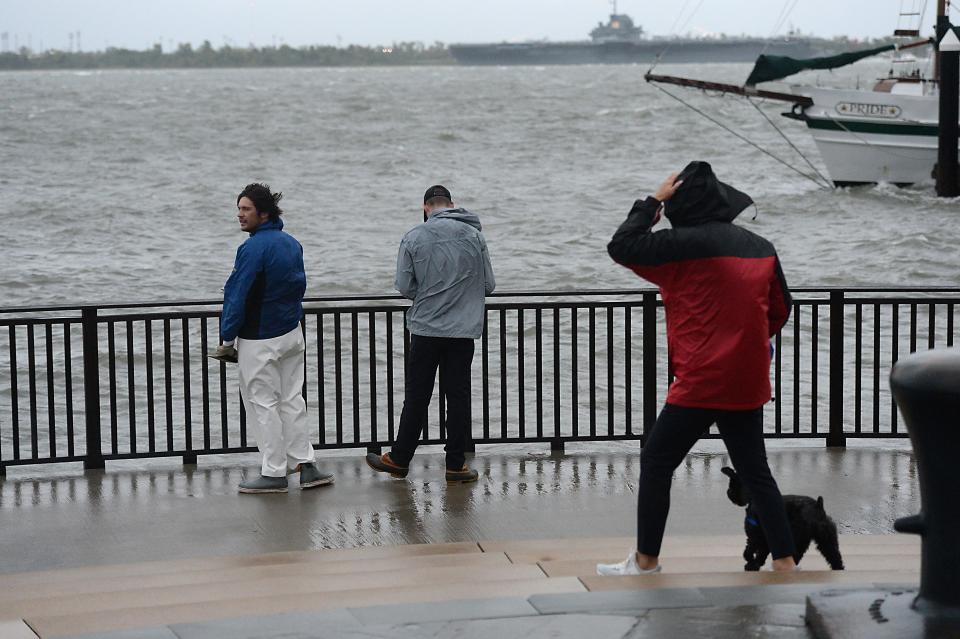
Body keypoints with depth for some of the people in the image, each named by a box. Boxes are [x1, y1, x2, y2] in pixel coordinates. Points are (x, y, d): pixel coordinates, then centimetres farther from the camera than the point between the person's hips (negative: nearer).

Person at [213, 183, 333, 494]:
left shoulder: (254, 248, -18)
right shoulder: (292, 244, 8)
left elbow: (238, 296, -17)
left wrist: (227, 337, -10)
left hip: (260, 340, -8)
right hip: (292, 333, 8)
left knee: (263, 404, 1)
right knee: (292, 400, 14)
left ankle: (274, 473, 5)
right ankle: (305, 465, 14)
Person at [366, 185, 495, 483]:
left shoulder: (414, 237, -5)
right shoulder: (474, 235, 0)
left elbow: (405, 286, -4)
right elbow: (488, 284, 3)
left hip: (426, 328, -1)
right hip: (464, 329, 1)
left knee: (416, 397, 7)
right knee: (458, 396, 6)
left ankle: (399, 459, 15)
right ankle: (456, 465, 7)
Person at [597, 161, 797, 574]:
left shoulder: (687, 243, -13)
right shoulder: (761, 247, 8)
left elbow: (621, 247, -11)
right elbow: (780, 309, 15)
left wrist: (654, 200, -3)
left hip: (701, 381, -6)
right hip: (748, 382, 7)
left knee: (656, 463, 6)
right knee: (754, 471, 14)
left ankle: (646, 561, 10)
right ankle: (785, 560, 11)